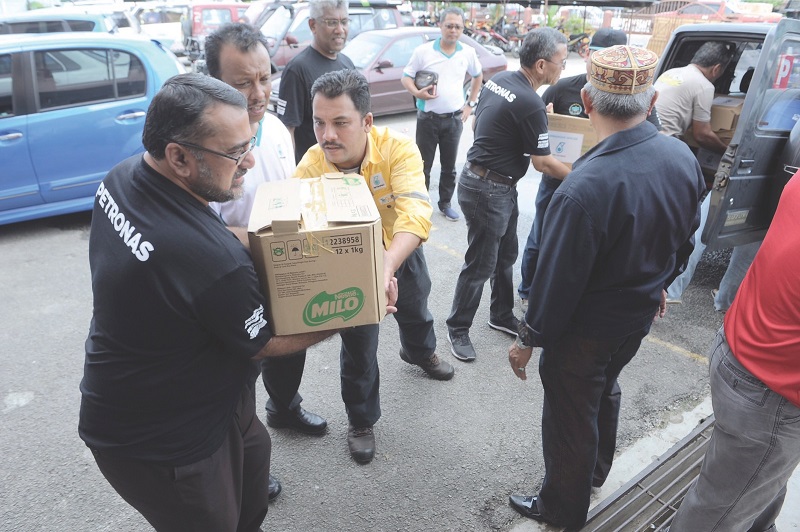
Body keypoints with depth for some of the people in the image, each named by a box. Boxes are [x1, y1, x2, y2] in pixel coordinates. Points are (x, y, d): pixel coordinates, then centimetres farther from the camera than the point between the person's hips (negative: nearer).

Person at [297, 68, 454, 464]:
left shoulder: (397, 149, -33)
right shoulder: (310, 168, -28)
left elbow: (415, 212, -47)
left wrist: (387, 265, -65)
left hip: (401, 251, 2)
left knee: (415, 306, 29)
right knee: (359, 344, 7)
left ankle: (419, 351, 66)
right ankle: (360, 420, 34)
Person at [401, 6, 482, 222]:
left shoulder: (468, 53, 2)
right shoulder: (423, 51, -6)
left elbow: (478, 76, 20)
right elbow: (405, 77, -1)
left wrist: (471, 104, 12)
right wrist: (417, 92, -21)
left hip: (454, 119, 2)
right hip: (428, 118, -2)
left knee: (449, 165, 11)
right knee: (423, 165, 4)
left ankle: (445, 204, 25)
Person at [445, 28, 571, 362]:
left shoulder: (497, 80, 4)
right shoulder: (531, 105, -22)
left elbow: (476, 125, 17)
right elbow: (542, 163, -13)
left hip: (499, 187, 9)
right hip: (488, 192, -9)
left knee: (506, 257, 20)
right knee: (480, 265, 4)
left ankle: (502, 316, 36)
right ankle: (458, 329, 20)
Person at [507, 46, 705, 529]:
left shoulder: (585, 188, -35)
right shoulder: (683, 157, -10)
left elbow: (558, 279, -27)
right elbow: (684, 240, 4)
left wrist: (528, 339, -12)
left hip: (585, 331, -7)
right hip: (640, 315, 7)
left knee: (570, 417, 15)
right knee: (606, 390, 31)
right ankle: (596, 472, 57)